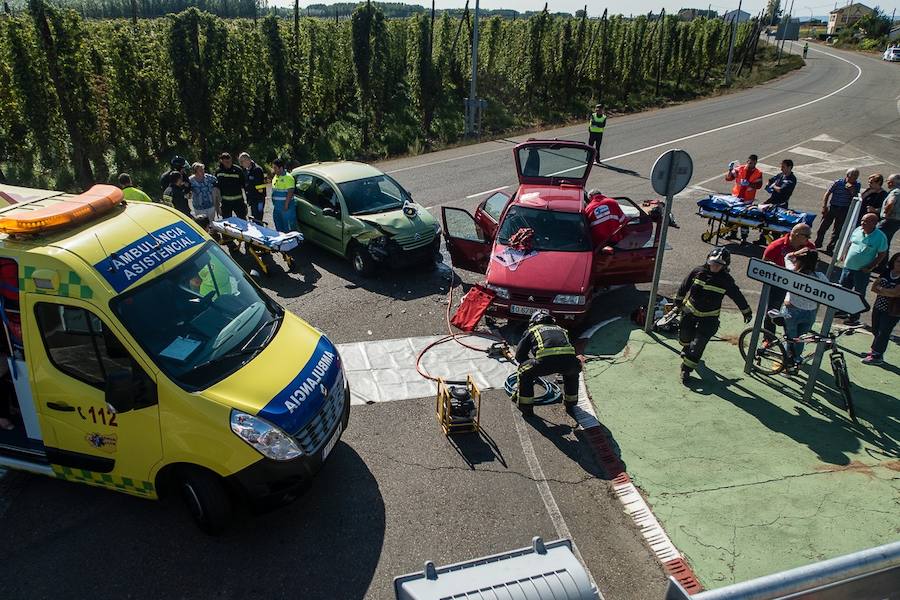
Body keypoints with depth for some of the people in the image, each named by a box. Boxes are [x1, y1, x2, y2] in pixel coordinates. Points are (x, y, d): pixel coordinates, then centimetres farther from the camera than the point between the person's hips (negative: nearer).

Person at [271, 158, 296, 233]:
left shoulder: (288, 177, -12)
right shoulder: (275, 177, 15)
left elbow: (290, 192, -19)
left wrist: (286, 205, -23)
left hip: (286, 207, -9)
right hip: (276, 207, 9)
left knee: (288, 229, -5)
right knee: (279, 228, 15)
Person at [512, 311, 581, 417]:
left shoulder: (532, 330, 31)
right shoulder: (560, 329, 41)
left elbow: (519, 354, 29)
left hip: (546, 360, -3)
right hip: (569, 359, 3)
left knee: (525, 373, 25)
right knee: (573, 372, 39)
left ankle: (525, 405, 27)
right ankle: (571, 403, 45)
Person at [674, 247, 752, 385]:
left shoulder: (726, 280, -12)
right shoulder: (698, 272, -10)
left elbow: (737, 296, 2)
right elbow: (684, 286, 5)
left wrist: (746, 311, 12)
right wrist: (678, 300, 15)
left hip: (708, 317, -2)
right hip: (690, 311, 2)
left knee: (697, 346, -9)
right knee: (685, 337, 19)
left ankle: (686, 369, 2)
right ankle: (686, 351, 54)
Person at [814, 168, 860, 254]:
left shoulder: (856, 185, 0)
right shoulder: (838, 183, -9)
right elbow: (827, 194, -6)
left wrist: (852, 190, -19)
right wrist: (824, 206, -12)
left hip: (844, 210, 2)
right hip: (832, 207, -2)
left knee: (837, 230, 5)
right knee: (823, 226, 5)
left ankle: (829, 249, 13)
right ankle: (817, 244, 22)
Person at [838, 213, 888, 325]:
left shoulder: (880, 237, -14)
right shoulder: (857, 230, -1)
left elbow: (882, 254, -8)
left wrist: (870, 267, -13)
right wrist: (845, 258, 7)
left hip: (862, 271, -5)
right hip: (848, 266, 5)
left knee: (858, 294, 7)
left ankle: (854, 317, 19)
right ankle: (841, 311, 35)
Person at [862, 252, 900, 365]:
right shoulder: (886, 273, 4)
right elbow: (874, 287, 3)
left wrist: (881, 289, -10)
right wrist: (887, 292, -13)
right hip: (878, 308, 6)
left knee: (883, 332, 0)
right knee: (876, 330, 16)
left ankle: (877, 356, 8)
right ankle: (874, 350, 32)